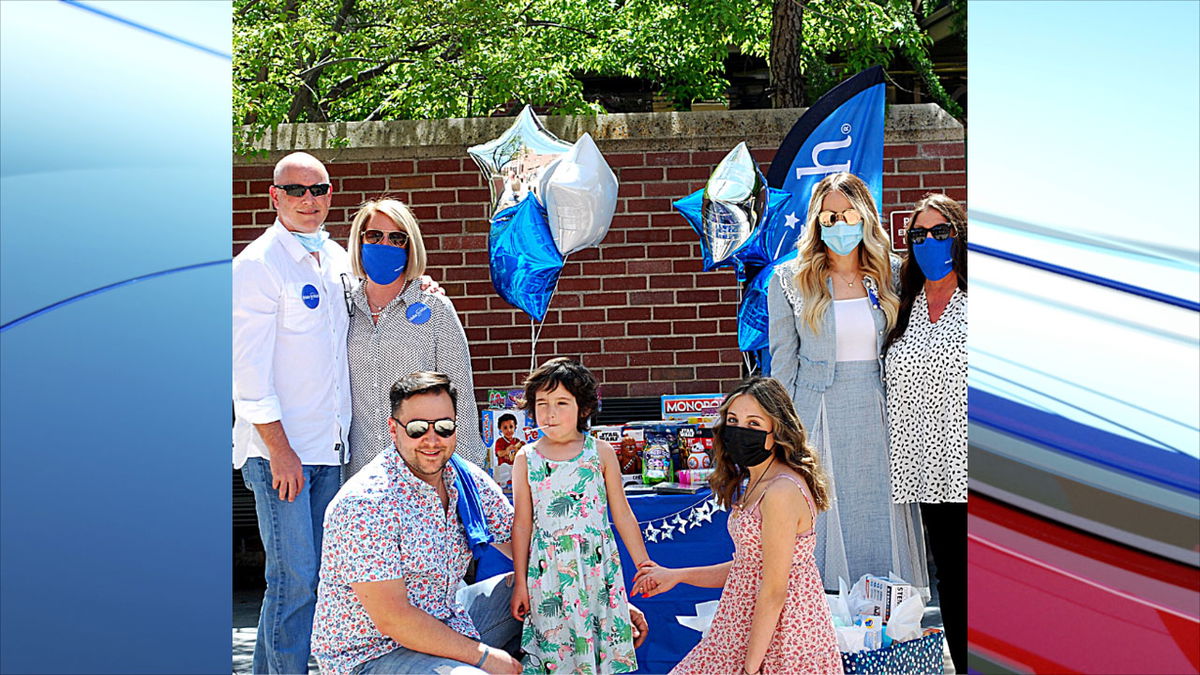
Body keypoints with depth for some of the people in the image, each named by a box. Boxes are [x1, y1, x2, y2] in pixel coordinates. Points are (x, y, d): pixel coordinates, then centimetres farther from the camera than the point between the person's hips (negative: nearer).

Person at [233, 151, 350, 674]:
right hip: (278, 446, -7)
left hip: (328, 445, 7)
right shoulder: (258, 264, -8)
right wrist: (280, 450, -16)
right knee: (294, 578, -9)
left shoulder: (336, 259, 13)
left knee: (317, 574, 9)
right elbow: (249, 368, -13)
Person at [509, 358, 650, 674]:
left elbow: (623, 515, 7)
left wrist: (644, 565, 8)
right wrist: (520, 583, 4)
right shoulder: (526, 458, 3)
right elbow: (522, 524, 5)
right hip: (548, 573, 0)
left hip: (598, 567, 0)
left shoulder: (601, 452, 2)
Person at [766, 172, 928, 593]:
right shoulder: (790, 281, 2)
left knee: (883, 518, 4)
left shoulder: (890, 276, 7)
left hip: (879, 414, 2)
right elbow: (783, 361, 3)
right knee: (826, 519, 1)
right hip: (819, 413, -2)